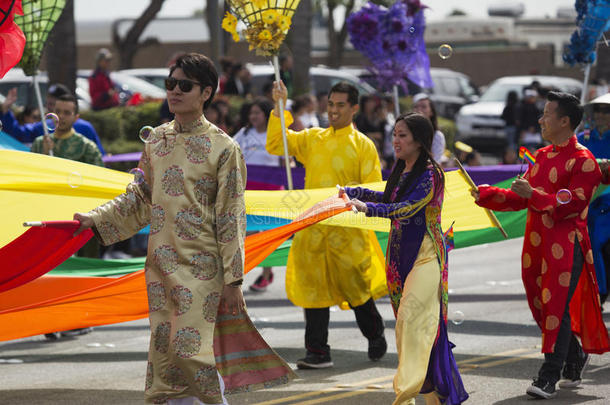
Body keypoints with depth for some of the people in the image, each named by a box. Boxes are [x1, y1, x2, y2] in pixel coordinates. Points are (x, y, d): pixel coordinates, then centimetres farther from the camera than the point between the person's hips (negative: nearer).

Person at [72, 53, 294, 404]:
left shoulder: (223, 148, -7)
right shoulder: (157, 140, 9)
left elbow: (231, 219, -8)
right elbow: (141, 198, 19)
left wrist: (233, 281, -10)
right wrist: (98, 219, 9)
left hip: (201, 267, -6)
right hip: (161, 266, 6)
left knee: (189, 349, -13)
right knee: (165, 352, 7)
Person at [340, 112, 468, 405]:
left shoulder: (429, 173, -13)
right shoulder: (401, 171, 12)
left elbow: (408, 207, -27)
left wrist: (369, 208, -39)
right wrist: (355, 192, 27)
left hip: (425, 252, -9)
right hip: (401, 251, 9)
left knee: (412, 317, -16)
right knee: (405, 318, 8)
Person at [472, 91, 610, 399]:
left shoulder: (583, 161, -10)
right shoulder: (542, 156, 15)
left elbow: (572, 204, -18)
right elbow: (520, 199, 19)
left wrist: (533, 194, -23)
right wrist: (485, 195, 10)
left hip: (566, 246, -8)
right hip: (537, 243, 8)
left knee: (557, 308, -8)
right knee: (542, 306, 12)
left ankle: (548, 377, -6)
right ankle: (575, 358, 31)